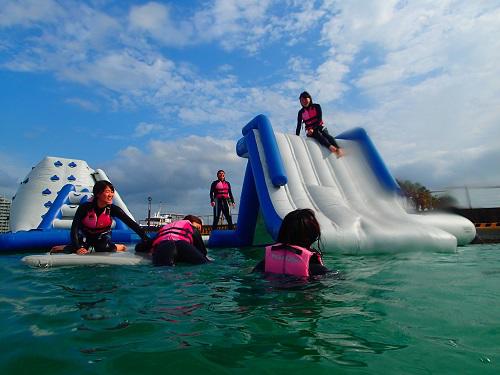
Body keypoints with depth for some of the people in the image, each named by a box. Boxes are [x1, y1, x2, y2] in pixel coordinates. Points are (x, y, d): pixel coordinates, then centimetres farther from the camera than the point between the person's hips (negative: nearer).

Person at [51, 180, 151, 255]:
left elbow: (131, 224, -31)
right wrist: (77, 248, -41)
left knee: (105, 251, -20)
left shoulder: (113, 209, -27)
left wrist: (147, 240, -38)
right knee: (80, 251, -20)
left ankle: (120, 247, 13)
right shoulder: (84, 207, -28)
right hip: (85, 235, 0)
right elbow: (74, 229, -27)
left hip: (103, 236, 0)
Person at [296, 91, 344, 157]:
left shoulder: (316, 106, 2)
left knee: (326, 134, -29)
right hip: (310, 131, -1)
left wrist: (313, 128, -20)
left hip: (319, 127, 1)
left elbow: (320, 119, -6)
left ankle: (338, 148, -50)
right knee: (318, 134, -33)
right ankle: (330, 147, -57)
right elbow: (299, 125, 6)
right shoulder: (301, 112, 5)